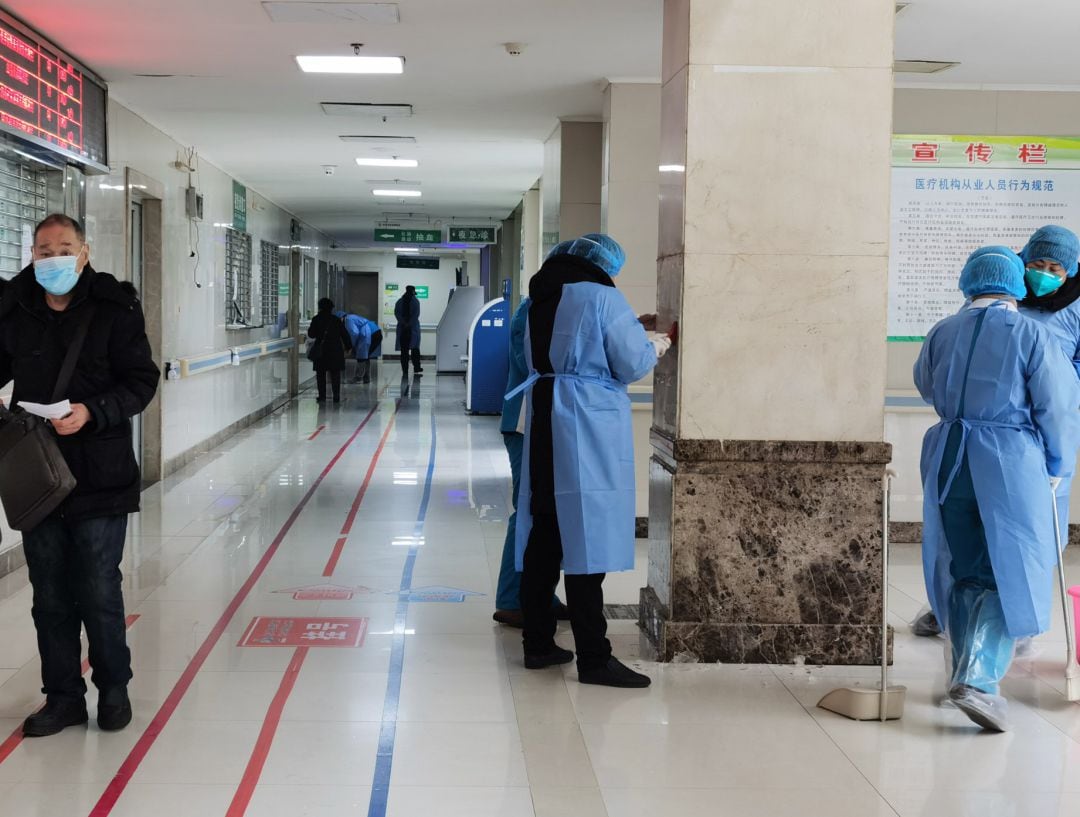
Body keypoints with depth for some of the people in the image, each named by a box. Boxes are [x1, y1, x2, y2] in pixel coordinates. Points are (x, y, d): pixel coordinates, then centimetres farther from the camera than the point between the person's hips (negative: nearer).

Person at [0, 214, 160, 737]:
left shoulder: (115, 310, -7)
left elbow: (141, 381, -6)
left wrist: (92, 411, -21)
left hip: (100, 478, -3)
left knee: (99, 593, 3)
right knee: (50, 597, 10)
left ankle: (113, 689, 23)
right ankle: (63, 697, 24)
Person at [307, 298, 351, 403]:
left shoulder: (316, 320, -4)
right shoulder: (336, 320, -1)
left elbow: (311, 334, -1)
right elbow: (344, 334, 1)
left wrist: (309, 329, 19)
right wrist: (348, 346, 10)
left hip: (320, 351, -1)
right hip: (335, 351, 1)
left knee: (321, 374, 8)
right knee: (335, 374, 6)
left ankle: (322, 396, 5)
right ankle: (336, 396, 2)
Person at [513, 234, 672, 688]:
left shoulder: (542, 300, 15)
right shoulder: (601, 297, -9)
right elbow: (632, 363, -11)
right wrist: (656, 348, 11)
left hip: (544, 423, 8)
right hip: (588, 428, -8)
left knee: (544, 535, 11)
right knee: (586, 537, -7)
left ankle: (538, 644, 18)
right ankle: (593, 658, -5)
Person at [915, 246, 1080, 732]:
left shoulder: (941, 333, 7)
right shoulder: (1031, 335, -5)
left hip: (948, 459, 4)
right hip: (1011, 462, -4)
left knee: (962, 572, 15)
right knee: (1011, 575, 2)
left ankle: (969, 674, 24)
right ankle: (977, 679, -11)